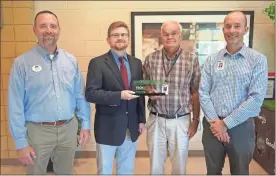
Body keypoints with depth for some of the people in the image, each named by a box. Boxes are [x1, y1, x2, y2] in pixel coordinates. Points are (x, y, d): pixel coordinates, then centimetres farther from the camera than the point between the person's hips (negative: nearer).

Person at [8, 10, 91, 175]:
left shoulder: (71, 60, 3)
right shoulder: (22, 63, -7)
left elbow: (81, 95, 6)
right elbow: (16, 105, -8)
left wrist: (85, 124, 4)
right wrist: (21, 142, -9)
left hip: (68, 129, 3)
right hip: (38, 131, -2)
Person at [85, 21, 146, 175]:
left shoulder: (136, 63, 8)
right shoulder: (97, 63, -8)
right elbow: (91, 94, -16)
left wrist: (142, 120, 7)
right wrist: (119, 95, -25)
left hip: (131, 127, 5)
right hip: (108, 127, -4)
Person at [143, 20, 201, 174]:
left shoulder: (192, 60, -5)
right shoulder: (150, 59, -1)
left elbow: (195, 93, 0)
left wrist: (195, 120, 1)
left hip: (181, 121, -1)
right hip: (156, 120, 1)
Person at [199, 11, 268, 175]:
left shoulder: (257, 59, -5)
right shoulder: (212, 59, 2)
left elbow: (256, 98, -13)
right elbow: (203, 93, -2)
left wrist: (226, 123, -14)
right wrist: (215, 121, -13)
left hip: (241, 127, -2)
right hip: (212, 125, 2)